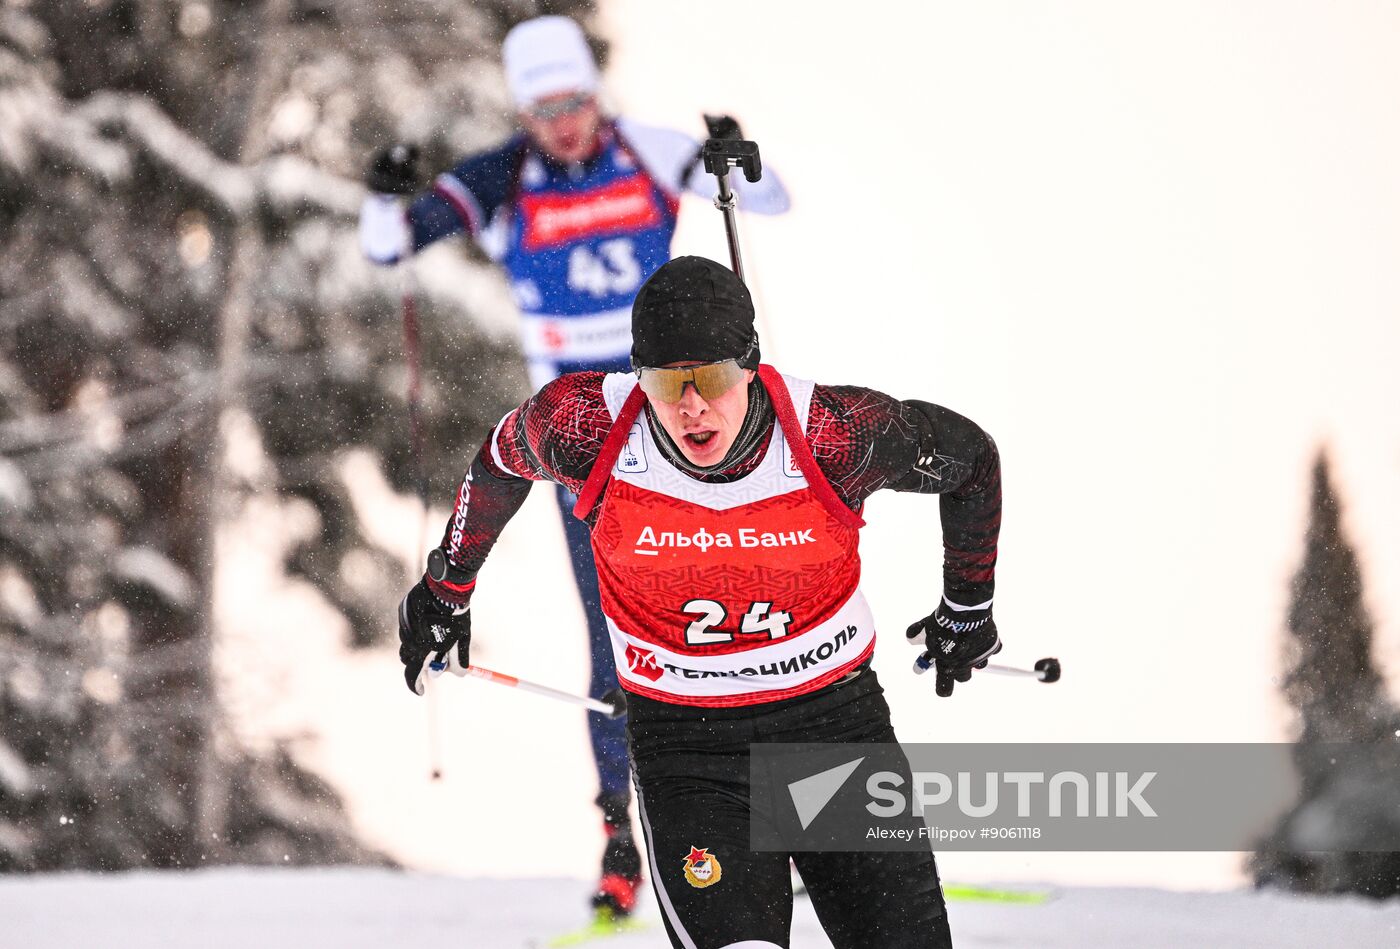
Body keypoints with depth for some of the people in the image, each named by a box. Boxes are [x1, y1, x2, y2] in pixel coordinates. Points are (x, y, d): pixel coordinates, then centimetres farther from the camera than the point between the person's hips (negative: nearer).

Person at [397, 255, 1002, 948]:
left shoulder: (833, 435, -18)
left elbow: (970, 456, 1)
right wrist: (445, 591, 23)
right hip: (686, 750, -1)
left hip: (838, 719, 1)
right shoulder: (588, 427, -16)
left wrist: (967, 608, 16)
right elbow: (501, 464, 8)